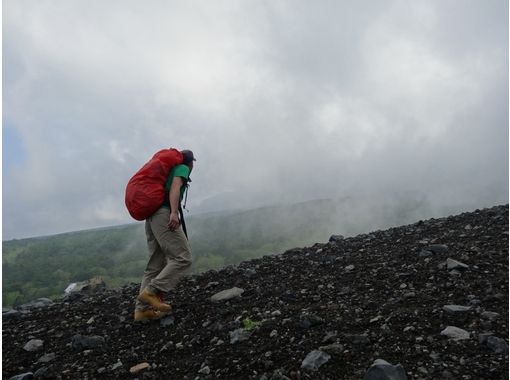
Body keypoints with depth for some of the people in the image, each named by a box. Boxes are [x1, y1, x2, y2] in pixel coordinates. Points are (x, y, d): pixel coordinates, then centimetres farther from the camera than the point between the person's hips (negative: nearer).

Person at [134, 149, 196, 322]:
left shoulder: (169, 172, 33)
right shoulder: (182, 168, 8)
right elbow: (176, 186, -12)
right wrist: (174, 212, -26)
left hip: (152, 218, 9)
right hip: (164, 215, -9)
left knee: (156, 266, 4)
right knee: (183, 258, -12)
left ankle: (143, 308, -2)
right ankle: (152, 292, -20)